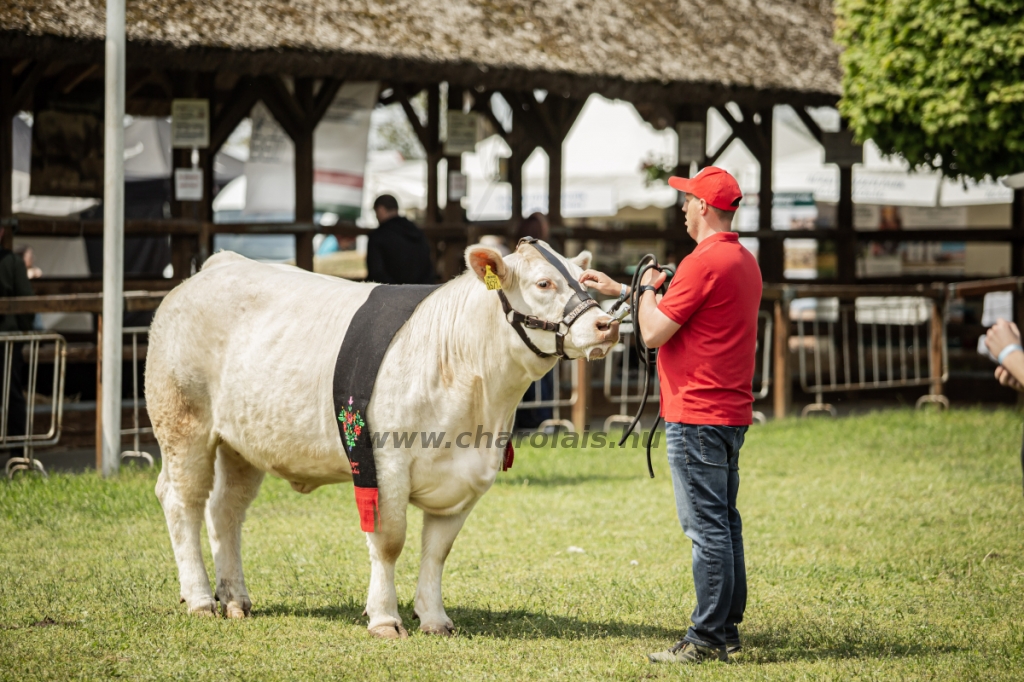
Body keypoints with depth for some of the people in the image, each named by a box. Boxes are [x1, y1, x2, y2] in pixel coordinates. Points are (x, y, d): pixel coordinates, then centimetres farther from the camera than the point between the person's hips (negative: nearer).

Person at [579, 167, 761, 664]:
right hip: (731, 414, 10)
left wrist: (647, 288, 2)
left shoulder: (704, 263, -17)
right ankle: (726, 628, 19)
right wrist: (619, 290, 29)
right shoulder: (743, 261, 15)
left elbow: (653, 333, -17)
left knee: (706, 527, -8)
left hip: (696, 417, -10)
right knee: (724, 523, 14)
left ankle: (707, 640, -6)